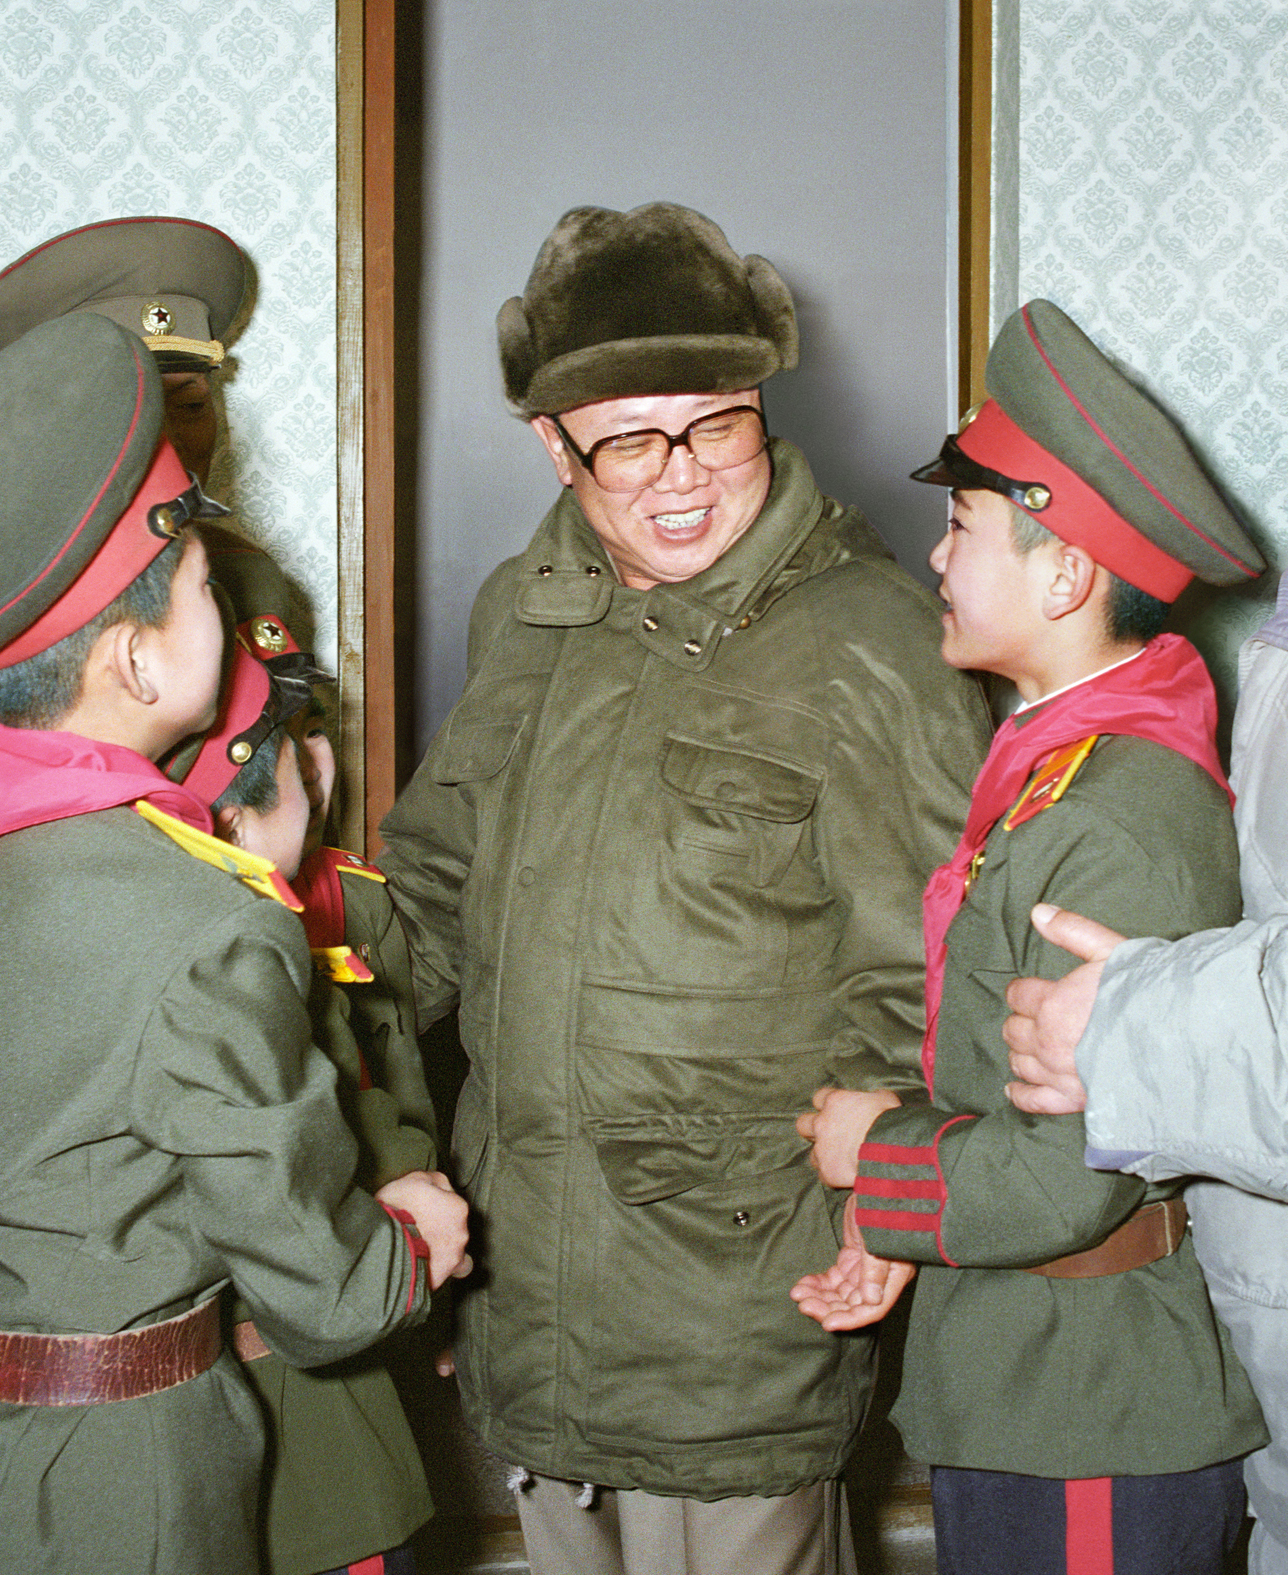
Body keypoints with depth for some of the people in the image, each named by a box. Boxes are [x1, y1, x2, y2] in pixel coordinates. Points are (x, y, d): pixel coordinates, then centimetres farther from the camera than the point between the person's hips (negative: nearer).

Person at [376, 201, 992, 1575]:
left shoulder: (862, 647, -13)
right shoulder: (522, 614, 6)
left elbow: (926, 993, -10)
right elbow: (439, 872, 19)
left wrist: (847, 1234, -13)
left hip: (733, 1296, -6)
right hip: (523, 1278, 6)